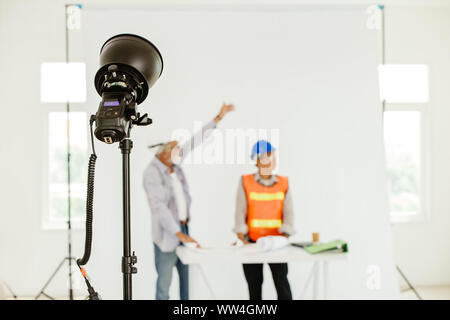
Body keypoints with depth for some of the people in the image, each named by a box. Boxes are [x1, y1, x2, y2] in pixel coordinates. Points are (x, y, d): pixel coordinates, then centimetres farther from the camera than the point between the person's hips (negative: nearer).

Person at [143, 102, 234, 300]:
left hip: (183, 229, 8)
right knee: (164, 282, 2)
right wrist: (179, 234, -29)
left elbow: (195, 141, 11)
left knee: (187, 278, 13)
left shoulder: (173, 163, 5)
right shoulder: (152, 172, -17)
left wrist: (218, 117, 14)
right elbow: (158, 207, -25)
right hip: (166, 234, -7)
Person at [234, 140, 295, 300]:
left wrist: (285, 235, -11)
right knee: (254, 283, 10)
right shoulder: (246, 182, 1)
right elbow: (240, 211, -2)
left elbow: (288, 212, 1)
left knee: (281, 280, -4)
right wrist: (241, 236, -11)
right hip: (252, 242, 0)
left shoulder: (283, 184, 4)